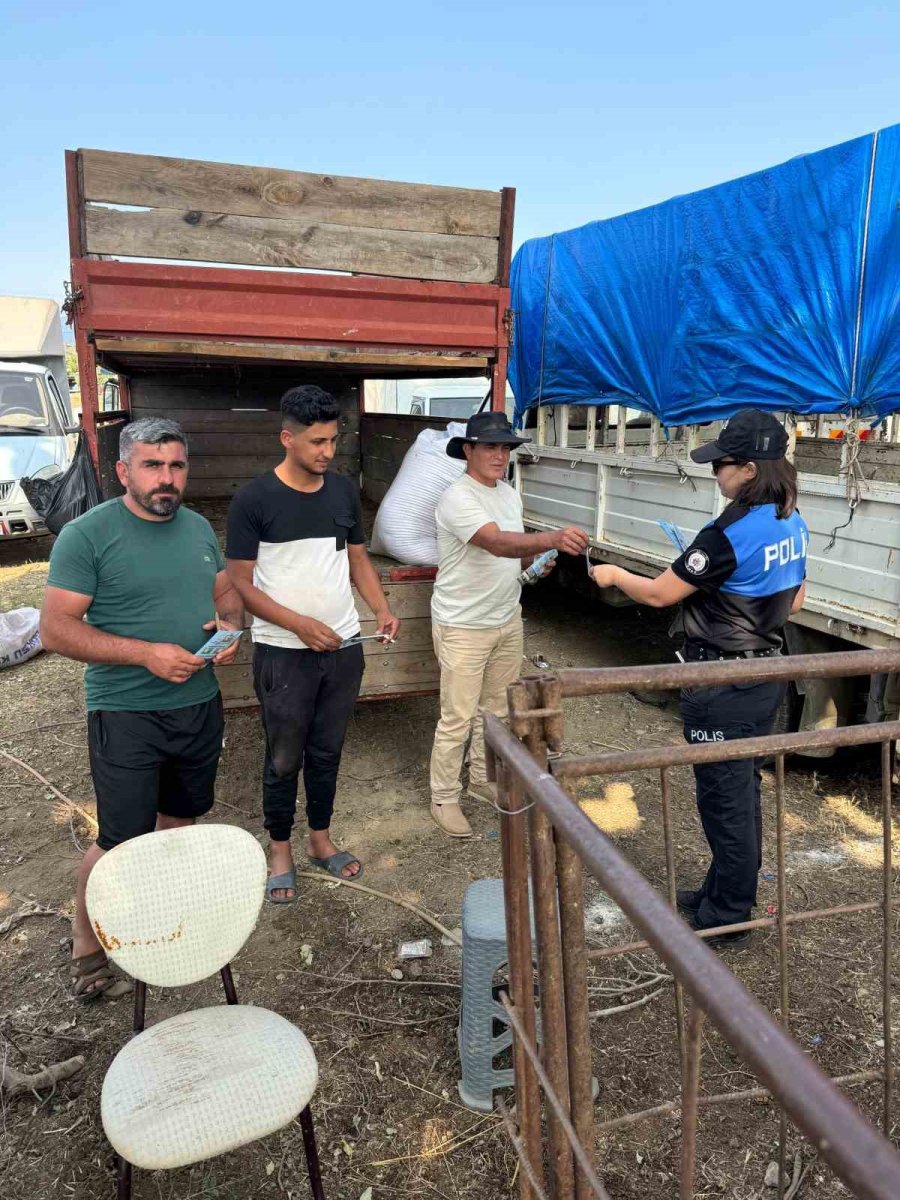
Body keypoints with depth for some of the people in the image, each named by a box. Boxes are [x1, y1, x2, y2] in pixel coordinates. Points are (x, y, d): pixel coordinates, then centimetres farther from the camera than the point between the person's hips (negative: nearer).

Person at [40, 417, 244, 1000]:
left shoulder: (199, 527, 6)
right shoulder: (86, 535, -13)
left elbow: (227, 591, 17)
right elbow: (57, 629, -15)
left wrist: (231, 625, -6)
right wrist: (146, 653, -24)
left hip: (199, 705, 6)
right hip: (126, 714, -6)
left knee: (178, 821, 19)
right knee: (121, 844, 1)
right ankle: (86, 944, 26)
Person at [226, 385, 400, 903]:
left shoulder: (344, 490, 3)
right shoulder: (254, 500, -12)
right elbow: (240, 583, -10)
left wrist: (382, 608, -4)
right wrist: (299, 624, -19)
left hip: (343, 647, 4)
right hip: (284, 654, -4)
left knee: (327, 752, 16)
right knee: (284, 758, 8)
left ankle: (321, 840, 35)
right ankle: (281, 853, 28)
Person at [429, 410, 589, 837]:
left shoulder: (510, 494, 7)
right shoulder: (458, 499, -21)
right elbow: (497, 543, -37)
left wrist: (534, 560, -7)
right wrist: (553, 538, -52)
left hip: (507, 620, 8)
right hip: (463, 626, -8)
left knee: (496, 708, 19)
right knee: (458, 718, 1)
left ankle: (483, 780, 37)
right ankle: (444, 797, 18)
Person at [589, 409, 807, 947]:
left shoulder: (729, 535, -26)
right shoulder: (794, 523, 2)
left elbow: (659, 593, -16)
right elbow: (794, 601, 13)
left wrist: (614, 575, 1)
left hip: (723, 687, -9)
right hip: (767, 676, 9)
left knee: (724, 799, 6)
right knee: (744, 790, 21)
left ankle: (727, 918, 23)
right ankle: (729, 892, 38)